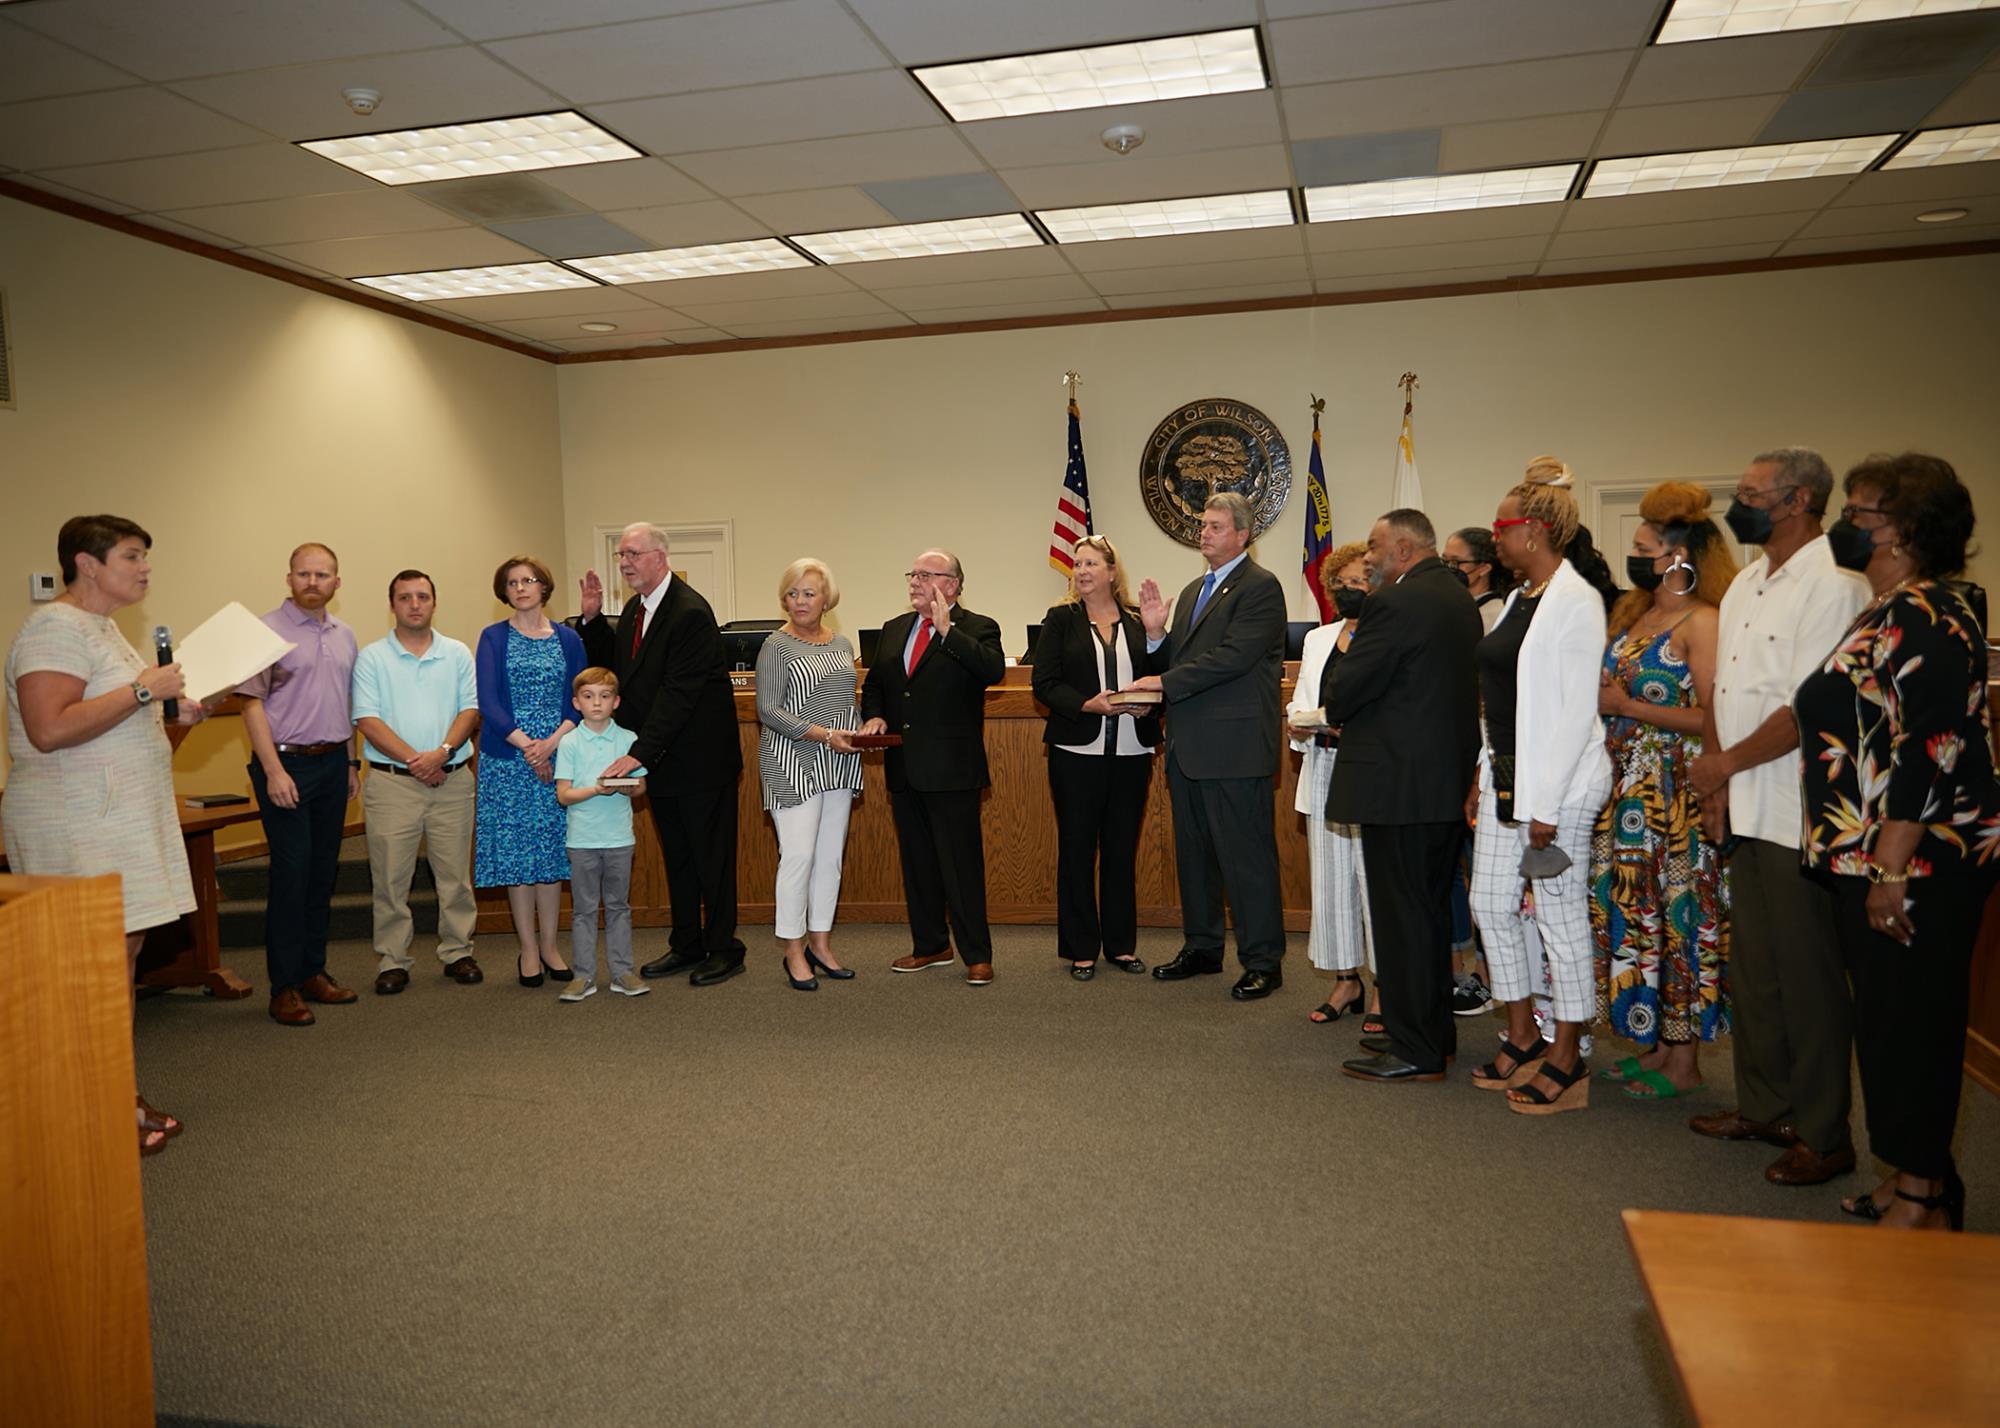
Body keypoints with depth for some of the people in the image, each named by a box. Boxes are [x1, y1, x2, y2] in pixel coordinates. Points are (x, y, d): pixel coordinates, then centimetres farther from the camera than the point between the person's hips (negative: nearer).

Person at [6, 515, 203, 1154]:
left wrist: (171, 711, 11)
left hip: (124, 818, 10)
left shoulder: (101, 627, 18)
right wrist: (143, 690, -21)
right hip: (81, 826, -10)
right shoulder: (55, 628, -14)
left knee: (124, 959, 12)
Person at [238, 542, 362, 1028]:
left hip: (333, 763, 6)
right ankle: (284, 987, 2)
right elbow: (252, 704, -10)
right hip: (287, 762, -6)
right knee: (291, 873, -6)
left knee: (323, 872, 10)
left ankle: (313, 972, 20)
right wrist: (274, 770, -17)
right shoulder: (268, 631, -6)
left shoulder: (344, 635, 13)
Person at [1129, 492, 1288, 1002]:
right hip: (1188, 746, 9)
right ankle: (1201, 947, 28)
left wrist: (1165, 682, -17)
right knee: (1193, 851, 15)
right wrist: (1156, 632, -2)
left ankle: (1263, 961, 6)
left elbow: (1233, 656, -20)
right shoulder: (1193, 591, 19)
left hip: (1234, 746, -9)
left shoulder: (1261, 587, -8)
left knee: (1246, 854, -3)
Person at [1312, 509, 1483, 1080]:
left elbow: (1345, 689, -19)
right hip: (1450, 777, 9)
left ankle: (1416, 1052, 6)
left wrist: (1331, 710, 5)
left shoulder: (1395, 603, -17)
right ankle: (1433, 1030, 29)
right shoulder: (1460, 599, 12)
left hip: (1399, 781, -9)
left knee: (1401, 912, -1)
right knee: (1431, 909, 18)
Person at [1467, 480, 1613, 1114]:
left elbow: (1576, 710, -17)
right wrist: (1484, 776, 16)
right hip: (1506, 776, 9)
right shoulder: (1519, 598, 13)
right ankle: (1522, 1039, 26)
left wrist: (1547, 805, -19)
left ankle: (1567, 1063, 12)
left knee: (1561, 918, 0)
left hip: (1556, 782, -9)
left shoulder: (1575, 601, -13)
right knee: (1491, 904, 12)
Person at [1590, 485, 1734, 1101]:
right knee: (1631, 913, 11)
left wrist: (1625, 705, -15)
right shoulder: (1635, 616, 14)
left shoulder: (1701, 623, -12)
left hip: (1677, 794, -8)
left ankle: (1683, 1061, 11)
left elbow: (1712, 717, -20)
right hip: (1625, 789, 8)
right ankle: (1653, 1045, 23)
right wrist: (1602, 698, 0)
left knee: (1677, 918, 0)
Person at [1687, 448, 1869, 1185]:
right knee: (1753, 966, 16)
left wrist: (1724, 764, -10)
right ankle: (1763, 1106, 30)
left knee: (1808, 977, 1)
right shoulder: (1747, 583, 14)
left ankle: (1824, 1135, 15)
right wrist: (1714, 776, 5)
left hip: (1801, 816, -9)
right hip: (1747, 811, 9)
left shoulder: (1834, 583, -14)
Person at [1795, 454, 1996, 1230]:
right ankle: (1911, 1175, 28)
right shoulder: (1884, 615, 14)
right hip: (1867, 862, 10)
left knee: (1910, 1022, 0)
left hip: (1915, 867, -10)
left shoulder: (1925, 620, -16)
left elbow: (1929, 754, -23)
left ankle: (1924, 1195, 13)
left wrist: (1892, 873, -23)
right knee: (1885, 1019, 16)